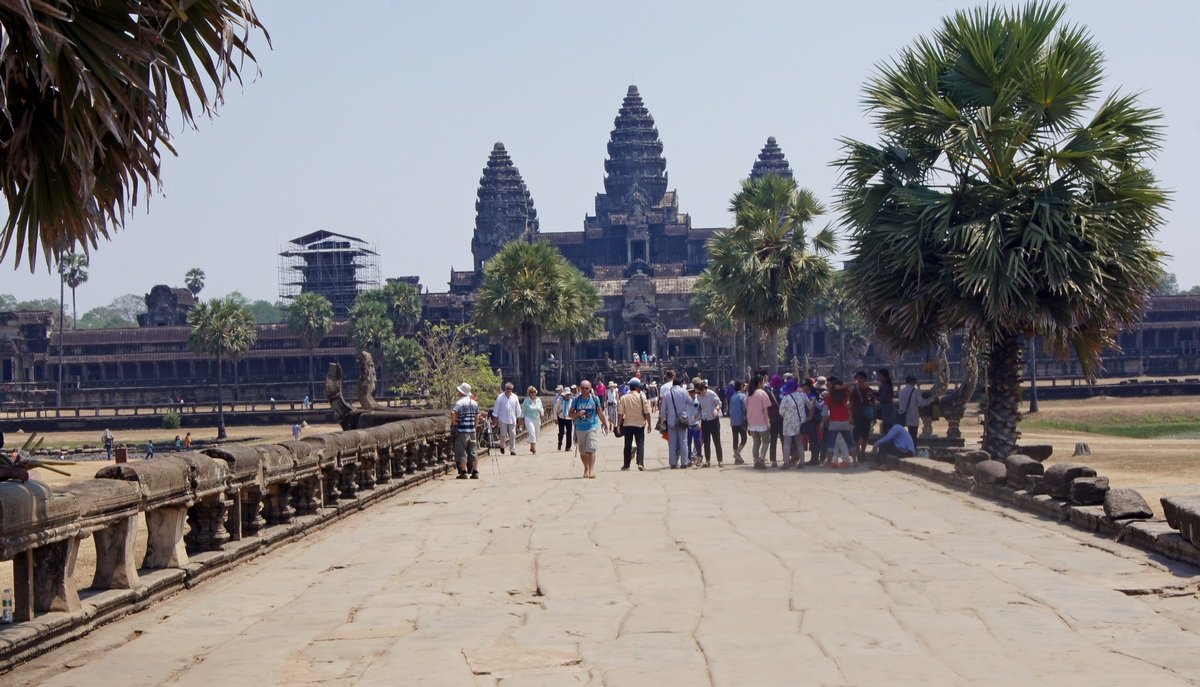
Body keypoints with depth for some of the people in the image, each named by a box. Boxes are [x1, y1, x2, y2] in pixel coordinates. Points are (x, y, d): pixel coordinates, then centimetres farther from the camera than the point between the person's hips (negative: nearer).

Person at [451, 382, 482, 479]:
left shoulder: (459, 403, -11)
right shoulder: (474, 403, 11)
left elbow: (453, 413, -27)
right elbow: (477, 417, 16)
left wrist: (453, 422, -13)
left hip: (461, 430, -6)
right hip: (472, 431, 6)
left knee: (461, 452, -1)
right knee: (472, 452, 11)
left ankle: (463, 473, -2)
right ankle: (475, 472, 11)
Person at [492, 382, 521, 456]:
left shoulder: (515, 397, 6)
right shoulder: (500, 397, 0)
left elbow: (518, 408, 12)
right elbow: (496, 408, 3)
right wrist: (496, 419, 2)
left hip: (512, 420, 2)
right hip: (503, 419, -2)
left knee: (513, 435, -2)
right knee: (503, 435, -1)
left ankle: (512, 450, 3)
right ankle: (502, 446, 27)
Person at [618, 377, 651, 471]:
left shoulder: (623, 398, -3)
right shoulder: (642, 398, -8)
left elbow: (620, 413, -3)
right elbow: (647, 413, -6)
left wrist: (619, 425, 4)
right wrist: (649, 424, 4)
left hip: (627, 425, 2)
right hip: (639, 424, -2)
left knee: (628, 445, 12)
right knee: (640, 444, 1)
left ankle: (626, 464, 17)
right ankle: (640, 463, -13)